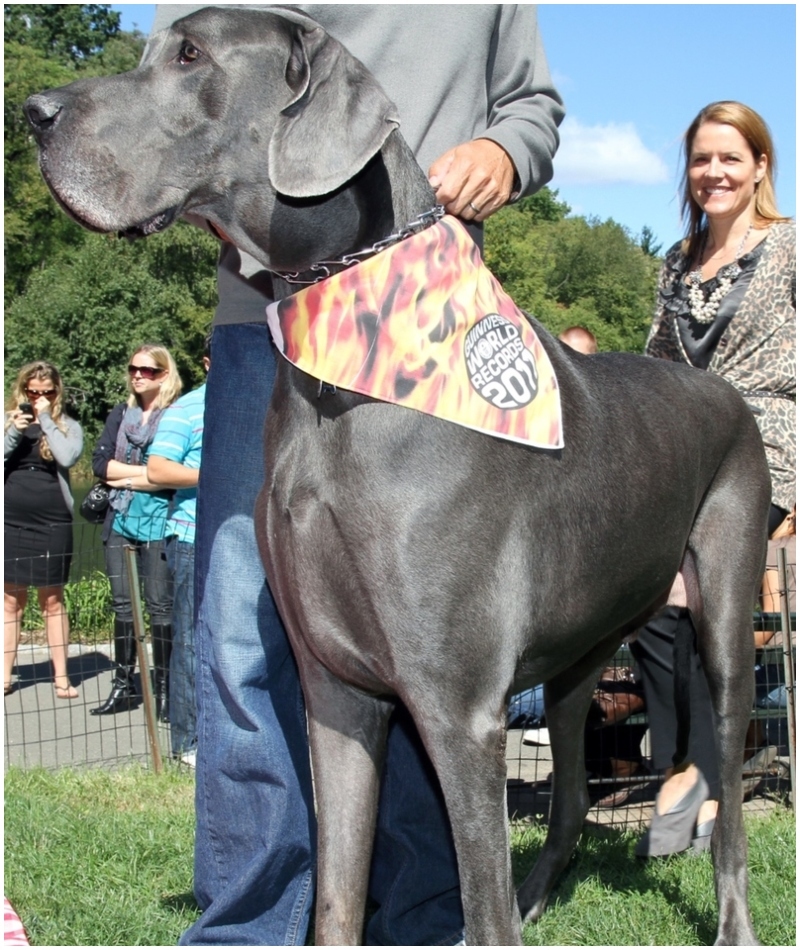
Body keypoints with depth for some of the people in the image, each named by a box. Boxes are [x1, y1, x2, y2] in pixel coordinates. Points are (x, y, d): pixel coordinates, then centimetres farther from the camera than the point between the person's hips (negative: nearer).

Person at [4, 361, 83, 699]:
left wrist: (46, 420, -10)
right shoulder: (9, 422, 9)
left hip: (53, 523, -1)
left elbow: (68, 457, -15)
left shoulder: (67, 426, 4)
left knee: (52, 600, 4)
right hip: (11, 522, 2)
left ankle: (61, 676, 8)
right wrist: (14, 433, -11)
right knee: (10, 599, 5)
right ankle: (6, 676, 10)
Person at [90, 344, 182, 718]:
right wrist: (147, 471, -7)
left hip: (158, 521, -5)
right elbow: (100, 463, 3)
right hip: (120, 520, 5)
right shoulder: (120, 414, 14)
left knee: (160, 605, -4)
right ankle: (123, 686, 15)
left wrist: (126, 478, -7)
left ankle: (164, 690, 4)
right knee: (122, 604, 8)